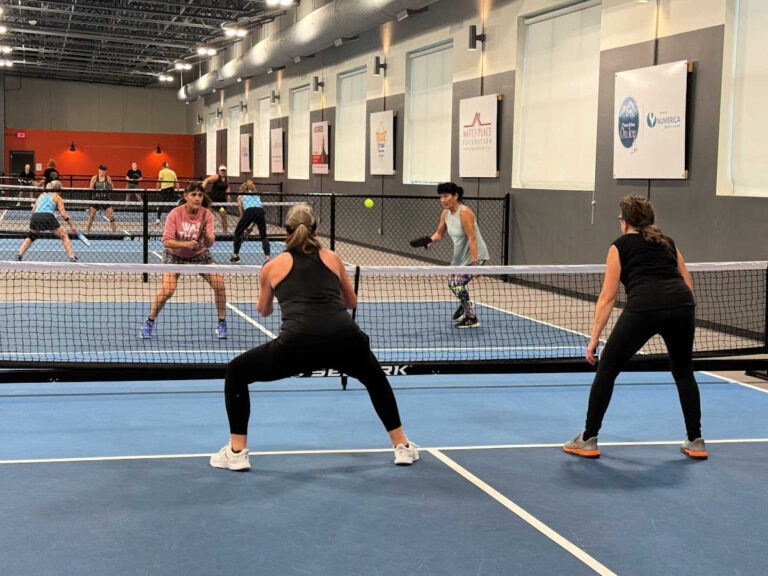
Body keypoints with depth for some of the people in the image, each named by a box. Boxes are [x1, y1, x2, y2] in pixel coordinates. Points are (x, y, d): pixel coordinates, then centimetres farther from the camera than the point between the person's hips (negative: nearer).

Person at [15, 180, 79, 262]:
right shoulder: (57, 197, 16)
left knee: (31, 237, 29)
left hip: (35, 217, 4)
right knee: (64, 236, 11)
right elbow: (63, 214, 6)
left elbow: (33, 210, 23)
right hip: (48, 217, -4)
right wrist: (72, 225, 10)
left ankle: (19, 255, 16)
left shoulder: (42, 195, 28)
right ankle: (72, 257, 0)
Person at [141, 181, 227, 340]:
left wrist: (205, 236, -43)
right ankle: (149, 322, 2)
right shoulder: (175, 214, -22)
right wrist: (185, 244, -41)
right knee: (167, 290, -20)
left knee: (219, 284, -12)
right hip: (175, 255, -2)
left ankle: (222, 324, 6)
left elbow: (210, 243, -21)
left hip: (199, 255, 3)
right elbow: (167, 241, -26)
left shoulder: (206, 215, -16)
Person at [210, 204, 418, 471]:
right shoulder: (333, 258, 23)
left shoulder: (273, 265, 20)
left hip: (298, 341, -2)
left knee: (236, 372, 22)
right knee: (375, 379, 35)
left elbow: (263, 311, 39)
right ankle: (402, 446, 37)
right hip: (346, 338, 2)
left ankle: (237, 452, 19)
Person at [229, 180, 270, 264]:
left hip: (249, 211, -3)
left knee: (238, 232, 17)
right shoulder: (256, 194, 35)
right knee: (263, 236, 14)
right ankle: (267, 257, -3)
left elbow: (241, 213, 24)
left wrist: (245, 228, 31)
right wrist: (250, 226, 32)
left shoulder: (240, 197, 26)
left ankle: (235, 256, 20)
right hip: (261, 210, 3)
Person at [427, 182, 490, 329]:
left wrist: (474, 262, -30)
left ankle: (472, 319, -3)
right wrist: (430, 240, -11)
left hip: (475, 255, -9)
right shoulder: (446, 213, 0)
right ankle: (464, 305, 51)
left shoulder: (464, 212, -24)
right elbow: (439, 233, 11)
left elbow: (472, 239, -27)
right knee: (453, 282, 20)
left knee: (458, 283, -18)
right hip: (460, 256, 9)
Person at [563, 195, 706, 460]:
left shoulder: (620, 245, 17)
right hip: (682, 305, 4)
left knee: (607, 369, 12)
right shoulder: (667, 242, 28)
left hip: (642, 306, -4)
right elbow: (688, 284, 22)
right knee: (683, 372, 25)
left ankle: (588, 441, 16)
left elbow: (607, 297, 9)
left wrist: (594, 338, 10)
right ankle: (696, 442, 26)